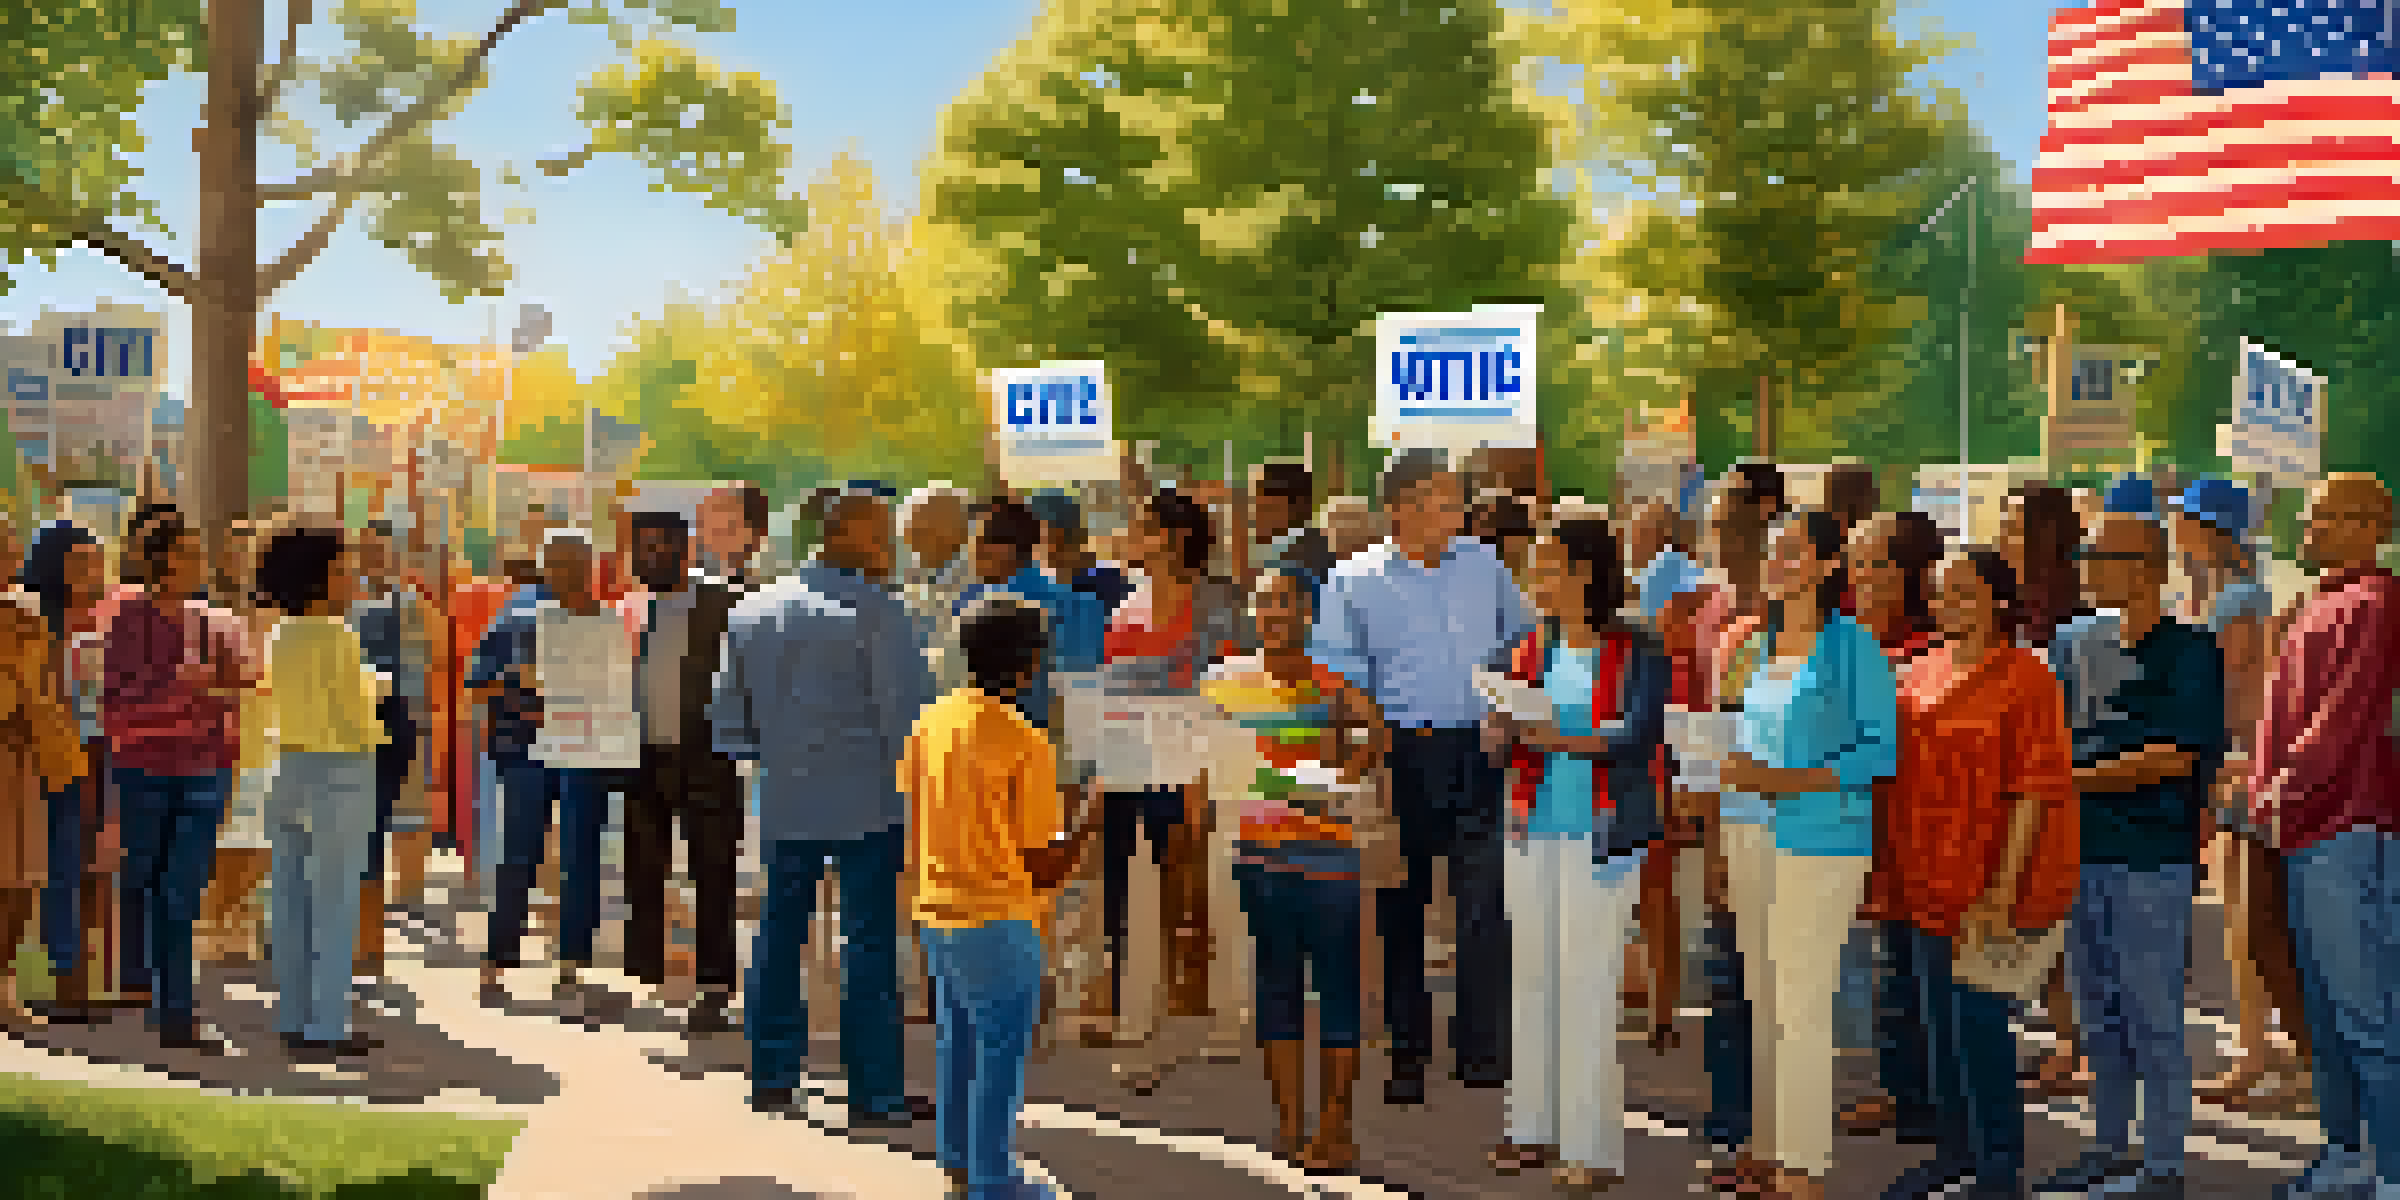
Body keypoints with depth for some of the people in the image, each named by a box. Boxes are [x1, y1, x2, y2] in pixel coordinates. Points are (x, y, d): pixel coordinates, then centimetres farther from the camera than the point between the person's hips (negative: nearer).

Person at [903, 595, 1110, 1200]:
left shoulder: (930, 723, 0)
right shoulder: (1027, 746, -19)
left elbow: (914, 837, 8)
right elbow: (1043, 872, -15)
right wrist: (1089, 824, -2)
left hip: (936, 915, 7)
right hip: (998, 922, -7)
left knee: (957, 1038, 21)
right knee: (1001, 1049, 8)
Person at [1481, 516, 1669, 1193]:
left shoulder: (1639, 653, -4)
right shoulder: (1535, 648, 11)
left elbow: (1640, 738, -13)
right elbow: (1501, 738, 7)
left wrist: (1561, 741, -26)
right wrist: (1502, 727, -16)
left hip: (1602, 828, -5)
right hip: (1536, 824, 5)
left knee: (1590, 980, -6)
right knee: (1532, 972, 7)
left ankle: (1593, 1147, 0)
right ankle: (1536, 1128, 19)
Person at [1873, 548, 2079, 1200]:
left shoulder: (2026, 679, -9)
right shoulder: (1918, 671, 12)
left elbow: (2037, 791, -15)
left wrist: (2003, 890, -19)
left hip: (1981, 889, -7)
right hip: (1914, 885, 7)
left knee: (1975, 1025, -1)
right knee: (1931, 1021, 15)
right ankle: (1952, 1146, 30)